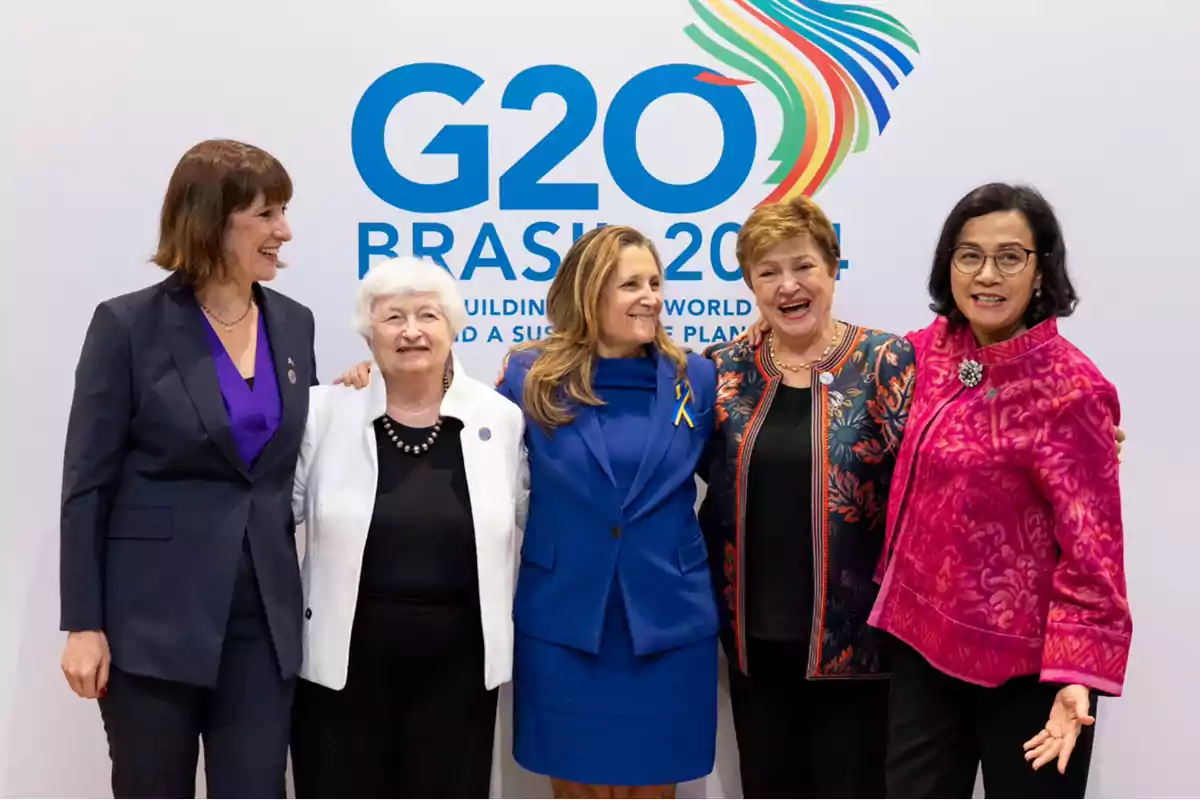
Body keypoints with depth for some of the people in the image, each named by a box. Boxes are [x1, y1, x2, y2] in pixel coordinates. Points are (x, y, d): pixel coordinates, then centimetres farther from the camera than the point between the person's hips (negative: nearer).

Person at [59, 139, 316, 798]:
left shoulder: (293, 324, 7)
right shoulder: (128, 325, -7)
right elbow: (87, 484, -7)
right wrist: (83, 623, -10)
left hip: (263, 613, 4)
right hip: (154, 615, -3)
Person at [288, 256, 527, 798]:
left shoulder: (501, 417, 1)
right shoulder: (326, 411, -3)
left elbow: (517, 529, 8)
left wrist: (499, 625, 7)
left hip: (457, 662, 1)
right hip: (345, 658, 0)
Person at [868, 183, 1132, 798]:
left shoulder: (1069, 387, -17)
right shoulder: (929, 350, 1)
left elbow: (1091, 543, -17)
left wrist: (1077, 673, -24)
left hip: (1023, 658, -5)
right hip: (924, 637, 6)